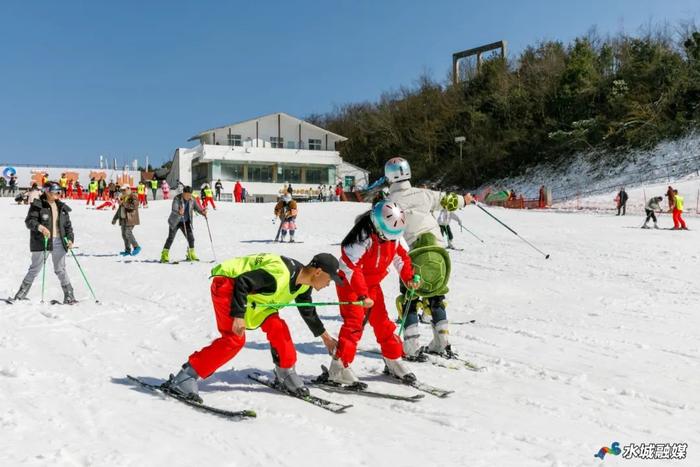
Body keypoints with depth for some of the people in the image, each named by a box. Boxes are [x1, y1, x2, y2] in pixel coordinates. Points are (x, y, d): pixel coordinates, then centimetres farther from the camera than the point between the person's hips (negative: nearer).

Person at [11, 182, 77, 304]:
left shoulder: (62, 207, 11)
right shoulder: (37, 205, -4)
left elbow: (68, 225, 15)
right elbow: (29, 221, -12)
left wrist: (70, 238, 1)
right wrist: (40, 227, -32)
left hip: (59, 242, 4)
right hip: (42, 242, -4)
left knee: (60, 270, 7)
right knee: (35, 269, 3)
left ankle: (69, 296, 9)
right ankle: (21, 293, 17)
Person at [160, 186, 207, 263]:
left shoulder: (192, 200, -5)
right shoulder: (177, 199, -21)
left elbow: (197, 207, -4)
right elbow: (173, 209, -33)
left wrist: (203, 212, -27)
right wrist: (179, 212, -55)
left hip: (186, 222, 4)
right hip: (175, 221, -4)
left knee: (191, 237, -2)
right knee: (171, 238, -6)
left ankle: (191, 255, 12)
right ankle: (164, 255, 3)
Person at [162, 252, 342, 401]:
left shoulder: (303, 283, 0)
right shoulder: (280, 274, -31)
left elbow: (308, 312, 18)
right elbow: (241, 283, -30)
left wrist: (325, 337, 26)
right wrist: (238, 315, -32)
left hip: (251, 294, 9)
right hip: (227, 284, -9)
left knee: (277, 326, -2)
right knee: (234, 338, -20)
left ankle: (286, 375, 16)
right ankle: (183, 379, -17)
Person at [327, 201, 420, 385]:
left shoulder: (394, 235, -5)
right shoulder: (364, 236, -29)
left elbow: (401, 256, 12)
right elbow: (350, 267, -31)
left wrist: (408, 277, -2)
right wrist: (362, 295, -34)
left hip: (372, 284, 7)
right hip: (350, 283, -7)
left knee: (382, 321, 12)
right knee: (354, 322, -16)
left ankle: (393, 361, 25)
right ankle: (338, 368, -12)